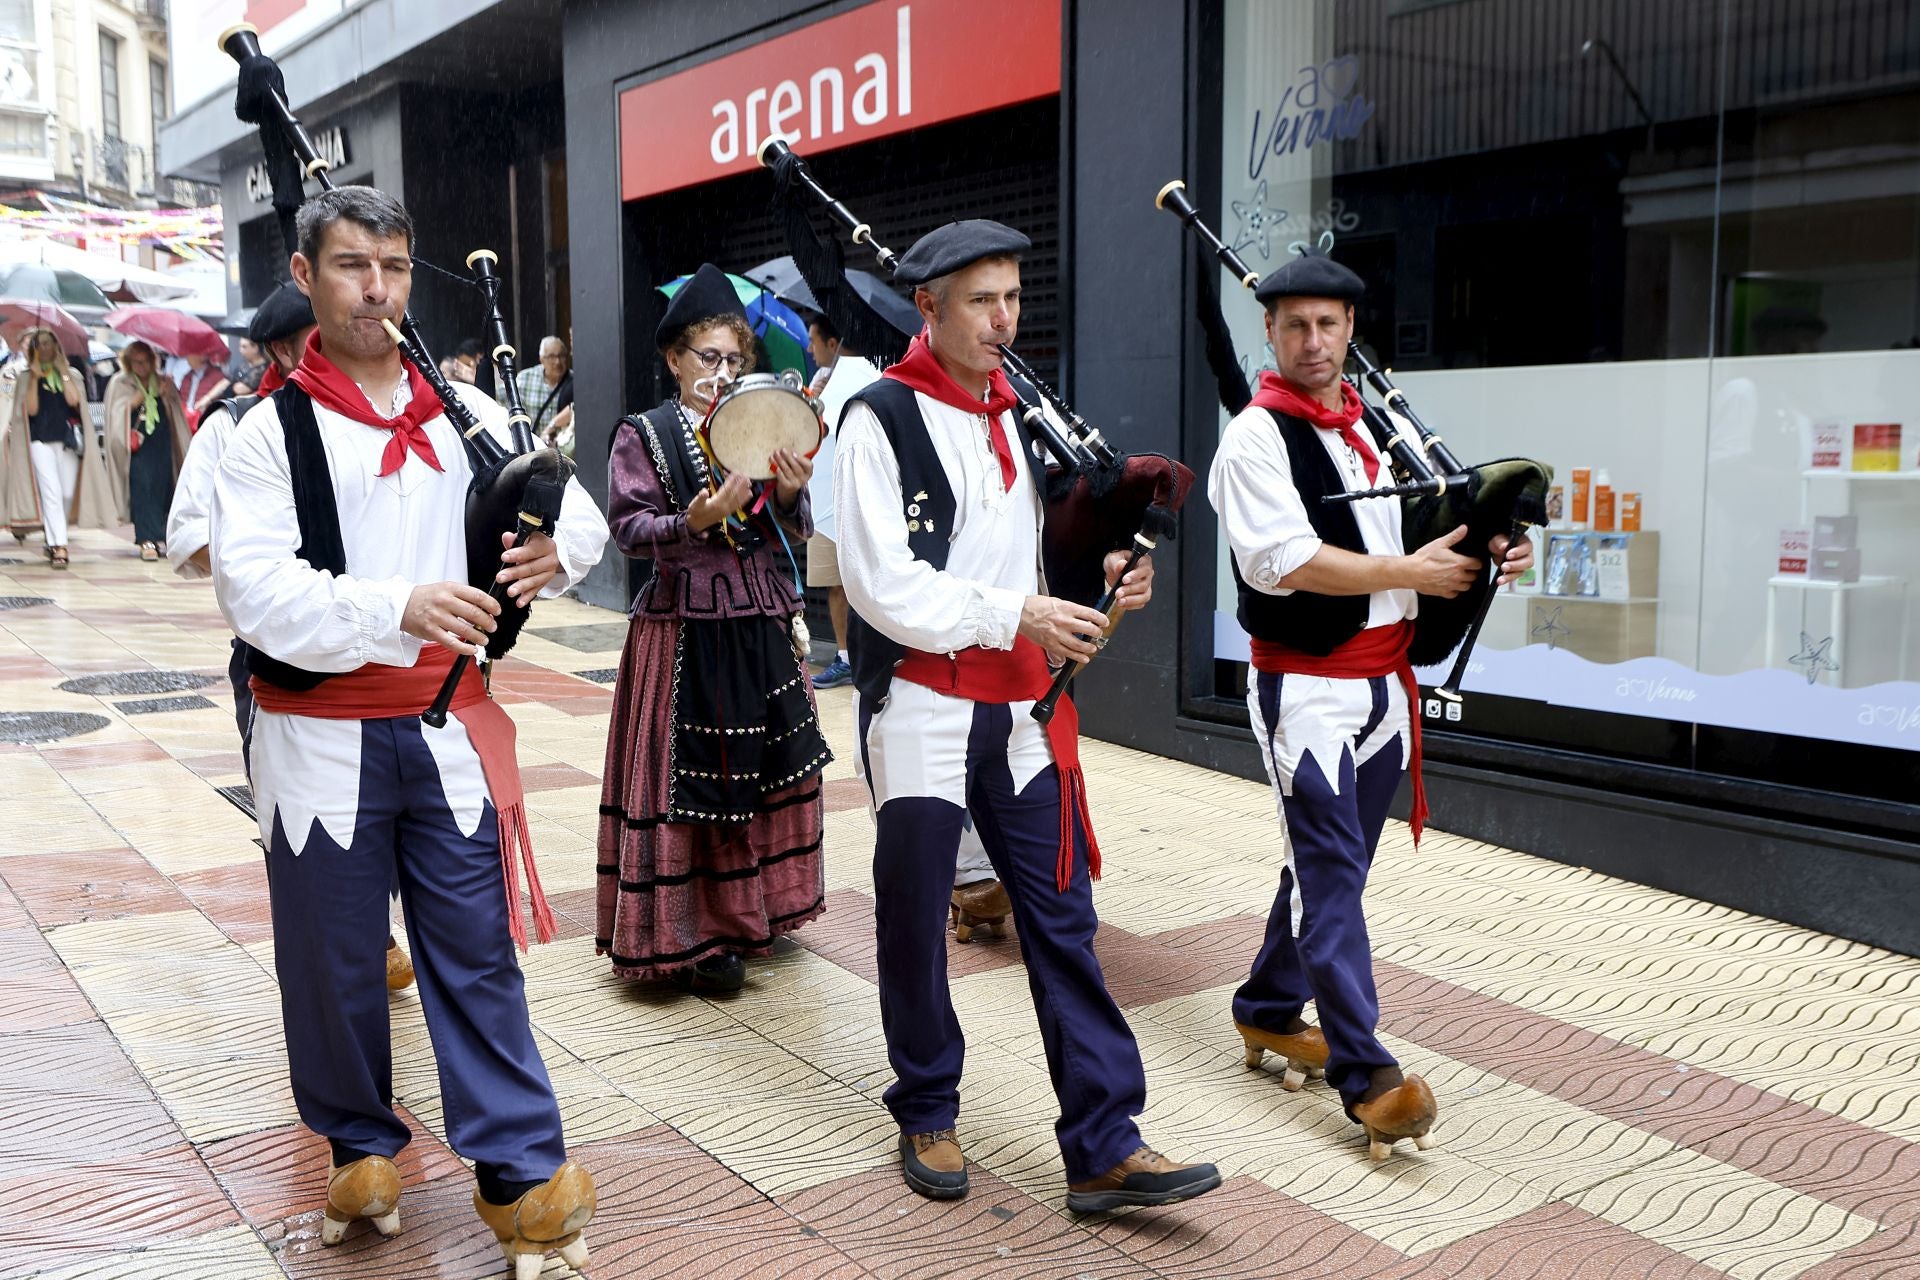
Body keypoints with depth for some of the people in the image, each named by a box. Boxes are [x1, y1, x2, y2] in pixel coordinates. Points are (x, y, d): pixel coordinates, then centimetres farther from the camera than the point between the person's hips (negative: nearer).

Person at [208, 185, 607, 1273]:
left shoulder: (468, 416, 6)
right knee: (333, 960, 12)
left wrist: (558, 548, -16)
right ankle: (361, 1144, 34)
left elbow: (581, 511, 9)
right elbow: (257, 590, -16)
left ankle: (522, 1173, 14)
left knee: (477, 951, 6)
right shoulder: (273, 430, -4)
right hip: (321, 738, -1)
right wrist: (399, 607, -31)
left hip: (450, 726, 2)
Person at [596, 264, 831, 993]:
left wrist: (789, 496, -14)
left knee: (765, 763, 11)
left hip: (761, 619, 5)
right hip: (683, 624, -5)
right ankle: (692, 933, 9)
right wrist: (691, 524, -27)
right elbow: (628, 528, -10)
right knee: (690, 776, -2)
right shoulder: (643, 435, -1)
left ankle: (757, 907, 27)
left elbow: (793, 533, 7)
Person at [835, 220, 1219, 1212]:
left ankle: (1102, 1146, 9)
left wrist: (1100, 577, -2)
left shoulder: (1023, 416, 12)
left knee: (1061, 914, 3)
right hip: (921, 708, -5)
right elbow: (883, 584, -16)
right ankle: (927, 1114, 29)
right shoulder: (881, 420, -9)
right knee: (913, 919, 9)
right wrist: (1015, 615, -19)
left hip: (1020, 706, 5)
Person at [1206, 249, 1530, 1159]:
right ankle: (1366, 1075, -5)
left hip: (1384, 682, 8)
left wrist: (1487, 554, 2)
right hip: (1306, 685, -7)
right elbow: (1286, 561, -20)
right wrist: (1408, 573, -17)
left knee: (1334, 864, 15)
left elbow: (1432, 529, 22)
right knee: (1331, 873, -7)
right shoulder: (1256, 436, -10)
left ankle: (1268, 1011, 31)